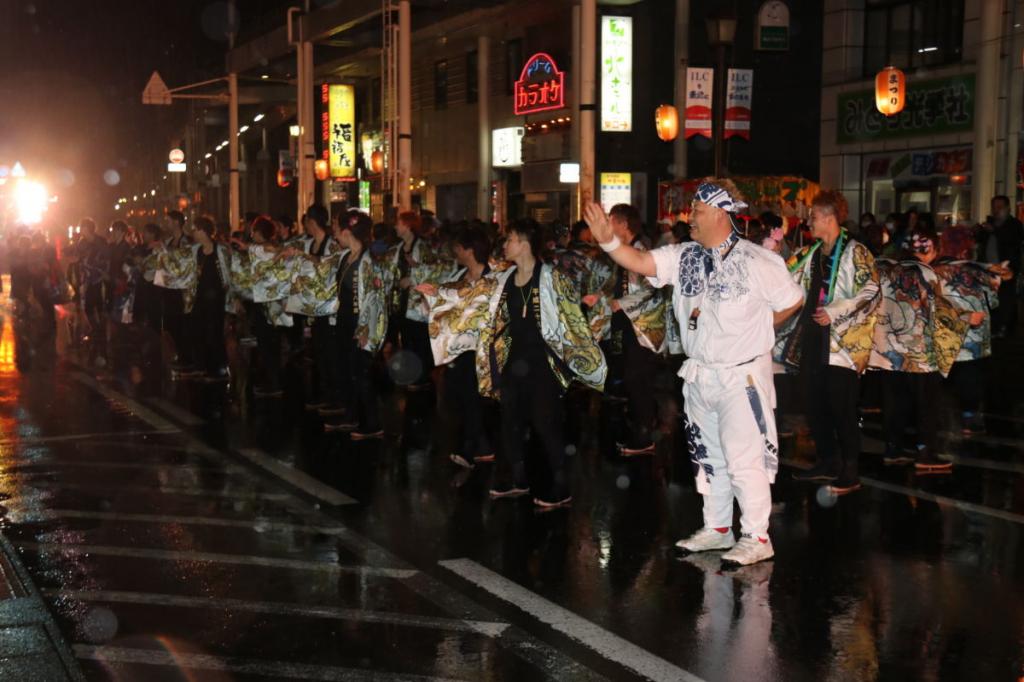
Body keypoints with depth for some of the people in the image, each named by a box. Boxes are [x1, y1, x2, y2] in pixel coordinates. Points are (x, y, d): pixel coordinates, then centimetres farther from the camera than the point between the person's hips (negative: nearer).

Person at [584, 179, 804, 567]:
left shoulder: (758, 262, -12)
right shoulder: (684, 257, 3)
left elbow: (792, 301, -2)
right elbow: (640, 262, -6)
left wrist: (755, 329, 1)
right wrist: (608, 240, -20)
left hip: (741, 376, -6)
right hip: (699, 375, 7)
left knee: (744, 457, -4)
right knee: (707, 456, 16)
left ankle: (757, 537, 9)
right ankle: (717, 528, 31)